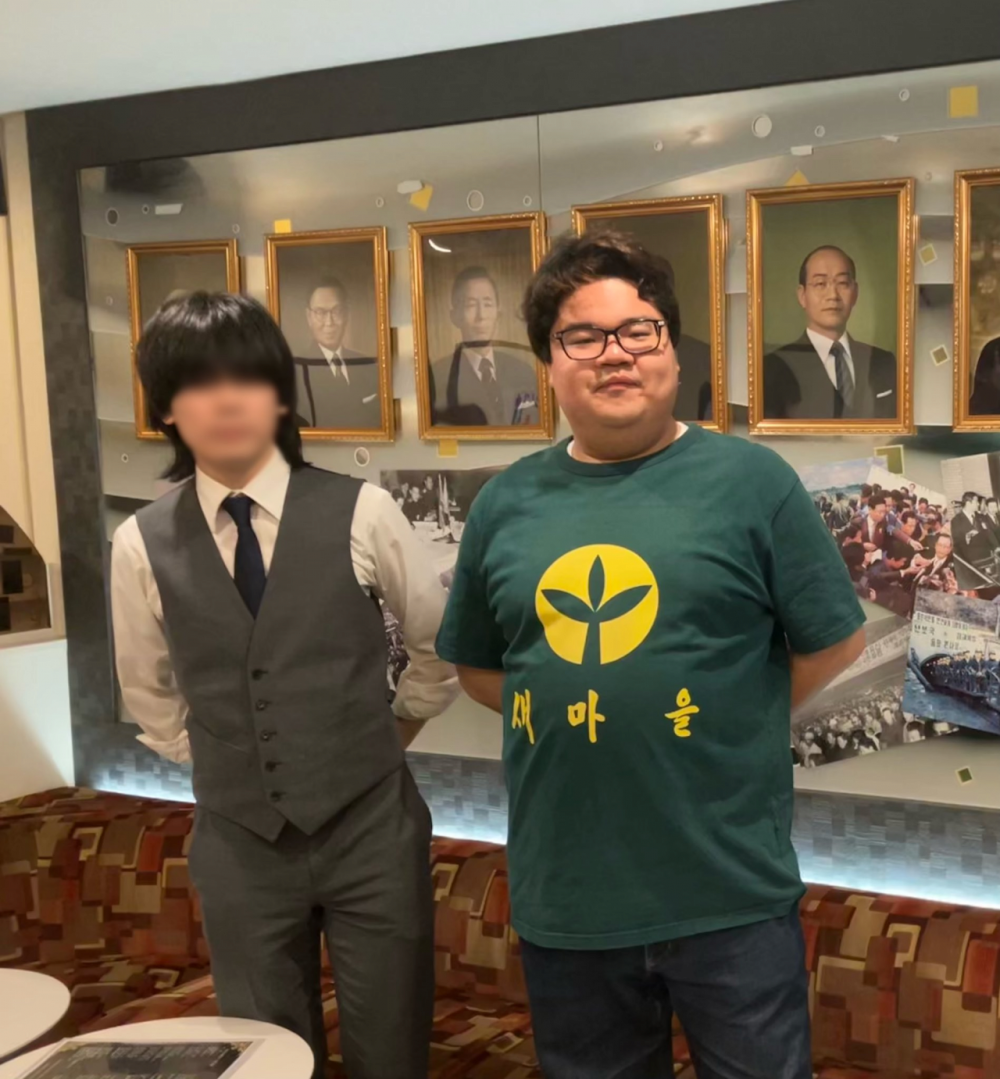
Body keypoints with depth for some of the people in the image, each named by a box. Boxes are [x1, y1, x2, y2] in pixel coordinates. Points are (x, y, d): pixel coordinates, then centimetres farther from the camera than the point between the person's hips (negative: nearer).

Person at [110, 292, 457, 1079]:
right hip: (238, 842, 2)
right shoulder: (142, 545, -4)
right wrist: (223, 766, 10)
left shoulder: (361, 513, -9)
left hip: (371, 826, -1)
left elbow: (440, 647, 6)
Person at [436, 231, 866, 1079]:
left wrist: (726, 724, 0)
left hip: (730, 894, -3)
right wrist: (562, 722, 4)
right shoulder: (505, 505, 4)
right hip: (563, 897, 3)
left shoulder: (750, 480, -5)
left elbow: (836, 642, 0)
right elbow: (477, 666, 15)